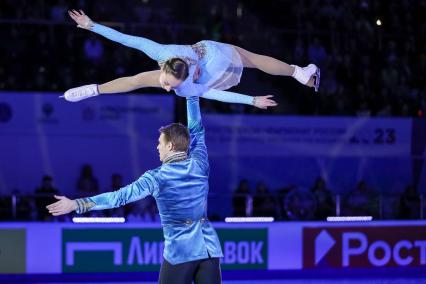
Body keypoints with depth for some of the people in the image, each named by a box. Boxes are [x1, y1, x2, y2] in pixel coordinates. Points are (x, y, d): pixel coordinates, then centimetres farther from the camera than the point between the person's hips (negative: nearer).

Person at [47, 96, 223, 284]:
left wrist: (77, 204, -17)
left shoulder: (157, 177, -7)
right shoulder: (199, 165, 4)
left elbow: (121, 196, -15)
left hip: (180, 252, -4)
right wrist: (191, 95, 31)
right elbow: (197, 129, 20)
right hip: (210, 248, 4)